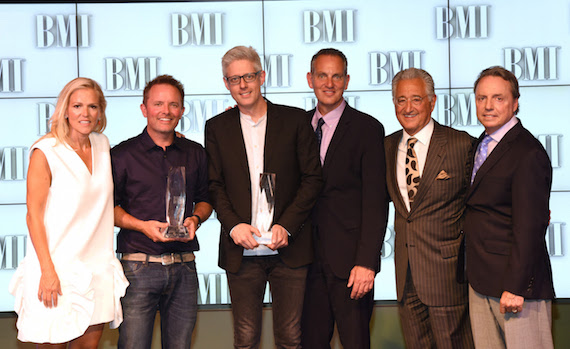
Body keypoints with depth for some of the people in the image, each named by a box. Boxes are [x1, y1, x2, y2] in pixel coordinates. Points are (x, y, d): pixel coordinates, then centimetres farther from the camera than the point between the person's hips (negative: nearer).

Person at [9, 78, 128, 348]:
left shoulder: (102, 144, 9)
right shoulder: (46, 152, -9)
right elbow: (34, 215, -11)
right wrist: (48, 271, -17)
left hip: (97, 266, 6)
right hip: (57, 268, -5)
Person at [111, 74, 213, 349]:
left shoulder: (195, 153, 13)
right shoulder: (123, 154, 1)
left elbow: (204, 199, 20)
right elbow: (108, 206, 2)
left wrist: (196, 218, -2)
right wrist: (142, 225, -13)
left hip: (184, 267, 3)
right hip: (139, 266, -3)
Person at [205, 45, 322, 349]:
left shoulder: (294, 120, 4)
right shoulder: (217, 127, 10)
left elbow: (313, 178, 1)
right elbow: (215, 185, 8)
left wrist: (286, 226, -10)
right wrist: (233, 225, -10)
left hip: (288, 248, -1)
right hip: (241, 252, 1)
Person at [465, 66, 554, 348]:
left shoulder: (528, 154, -14)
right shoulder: (483, 144, 14)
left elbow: (529, 228, -18)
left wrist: (515, 287, -20)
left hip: (516, 283, -8)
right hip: (480, 282, 8)